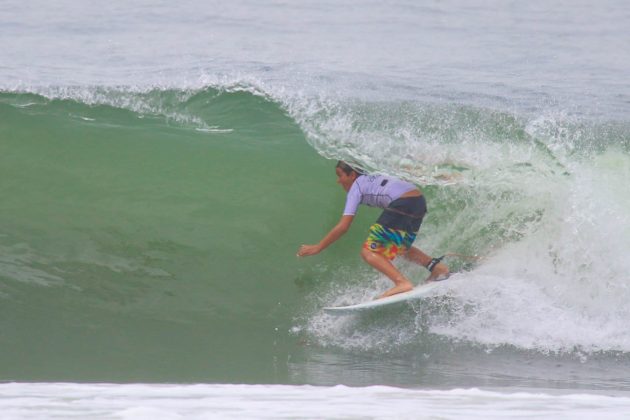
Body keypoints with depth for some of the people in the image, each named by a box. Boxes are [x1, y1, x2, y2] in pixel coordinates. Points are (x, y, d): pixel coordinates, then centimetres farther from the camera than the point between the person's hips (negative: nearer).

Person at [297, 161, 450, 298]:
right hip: (420, 201, 9)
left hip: (402, 205, -9)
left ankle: (402, 282, -24)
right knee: (397, 247, 30)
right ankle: (435, 265, 17)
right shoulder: (371, 178, 25)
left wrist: (318, 247, 1)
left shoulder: (356, 187, 3)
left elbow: (343, 227, -3)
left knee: (368, 252, -7)